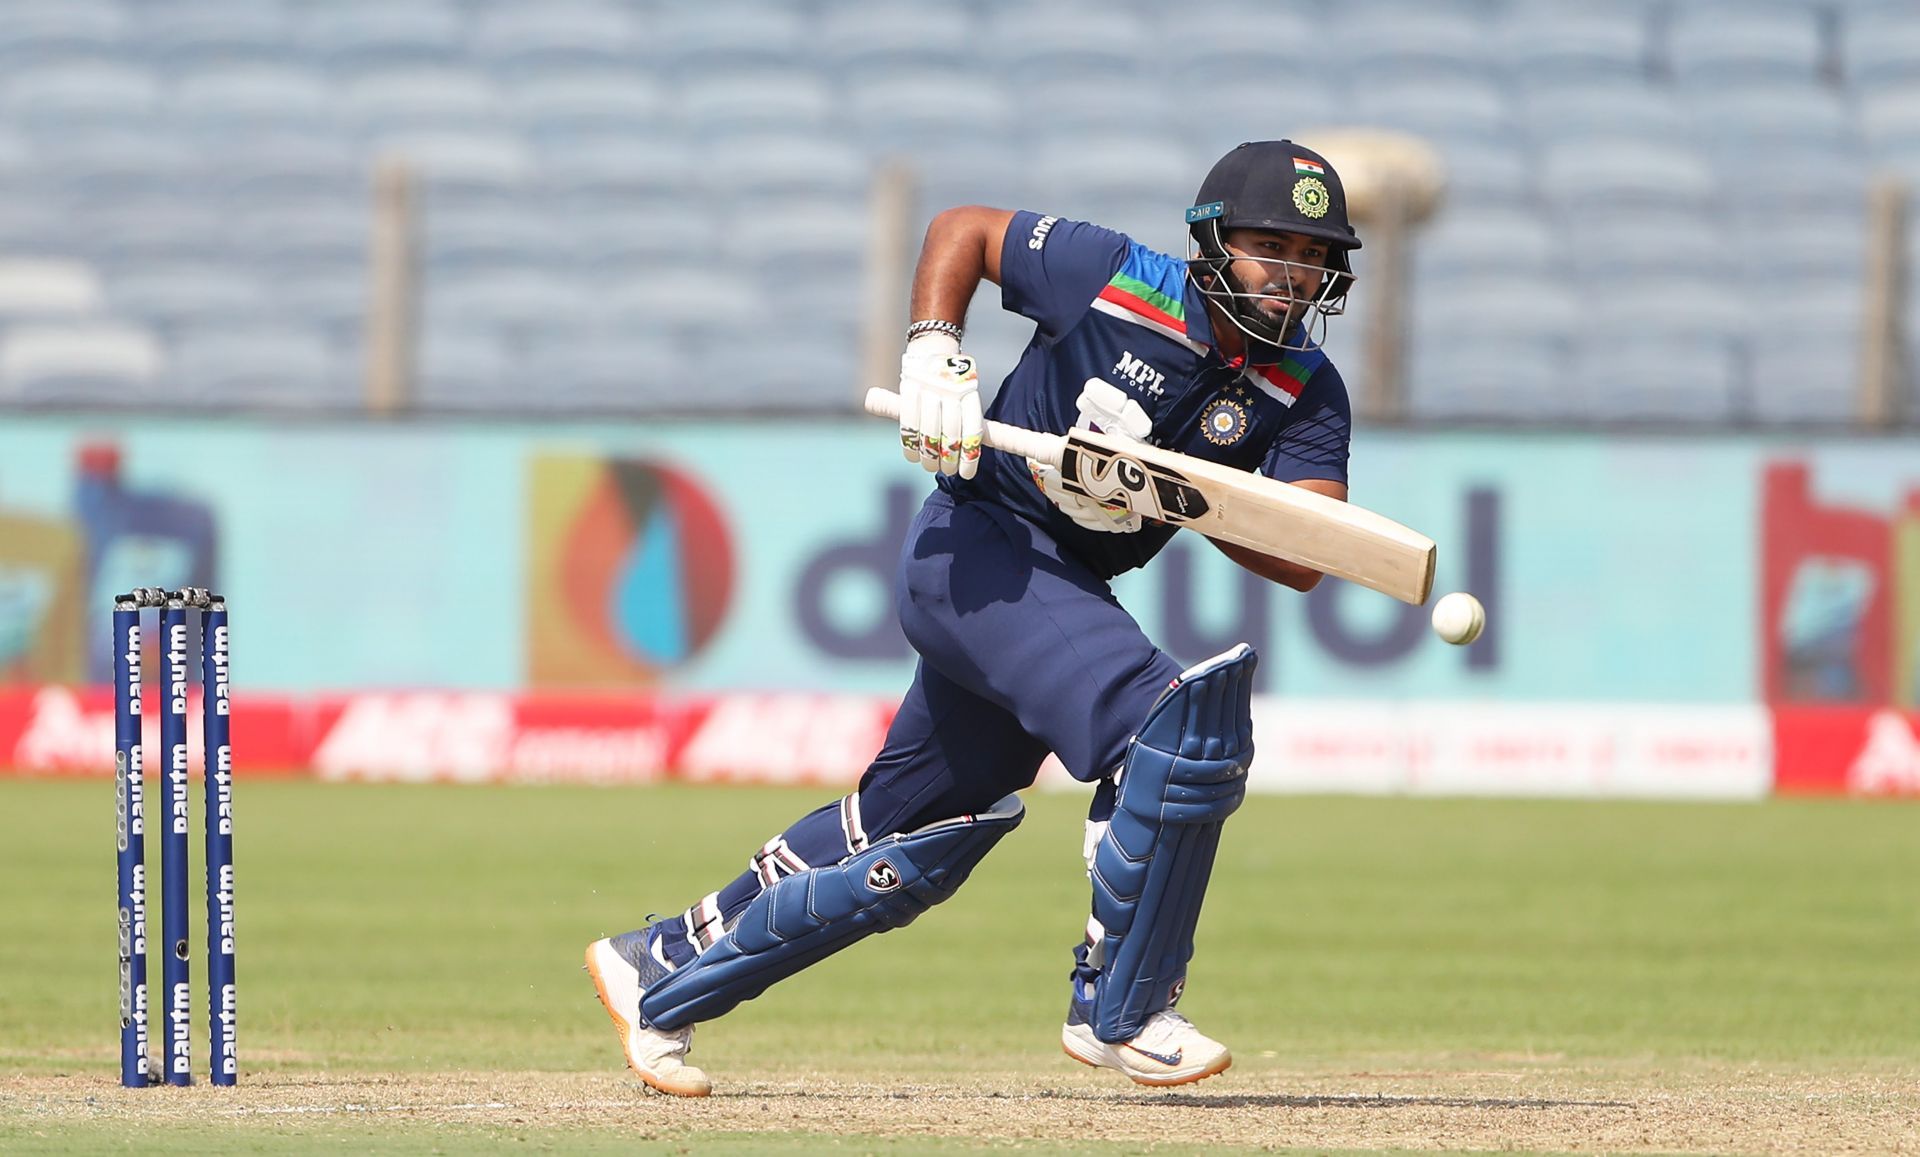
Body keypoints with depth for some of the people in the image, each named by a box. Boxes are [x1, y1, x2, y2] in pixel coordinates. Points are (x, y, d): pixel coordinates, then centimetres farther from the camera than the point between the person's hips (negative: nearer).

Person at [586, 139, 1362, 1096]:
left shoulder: (1308, 394, -5)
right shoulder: (1114, 280, -15)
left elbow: (1303, 560, -17)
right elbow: (961, 228, 1)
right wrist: (933, 354, -14)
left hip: (1065, 589, 6)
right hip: (978, 548, -6)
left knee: (912, 846, 13)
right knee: (1177, 718, -27)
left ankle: (660, 974, 29)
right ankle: (1118, 1009, -17)